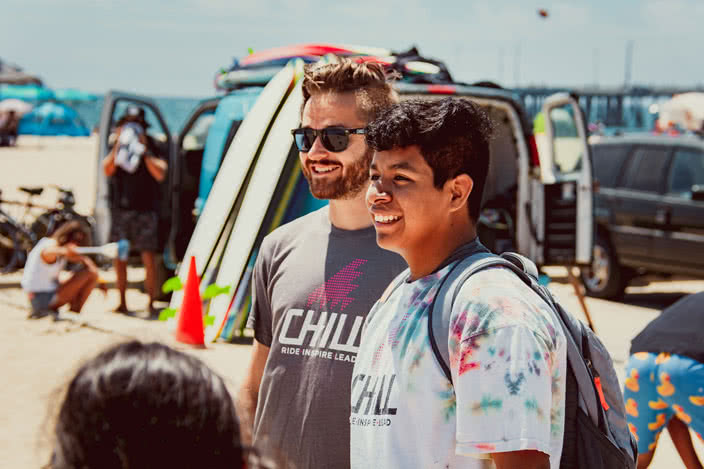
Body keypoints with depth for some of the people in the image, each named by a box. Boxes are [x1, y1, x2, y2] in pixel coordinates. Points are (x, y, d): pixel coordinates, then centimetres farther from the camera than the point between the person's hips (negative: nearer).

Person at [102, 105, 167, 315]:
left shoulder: (152, 146, 3)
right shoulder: (116, 146, 10)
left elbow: (160, 174, -9)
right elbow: (108, 170, -4)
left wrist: (145, 150, -13)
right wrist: (118, 146, -10)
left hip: (146, 209, -3)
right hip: (120, 208, 3)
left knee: (148, 256, -7)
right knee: (120, 257, 5)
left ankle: (151, 302, -2)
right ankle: (122, 302, 13)